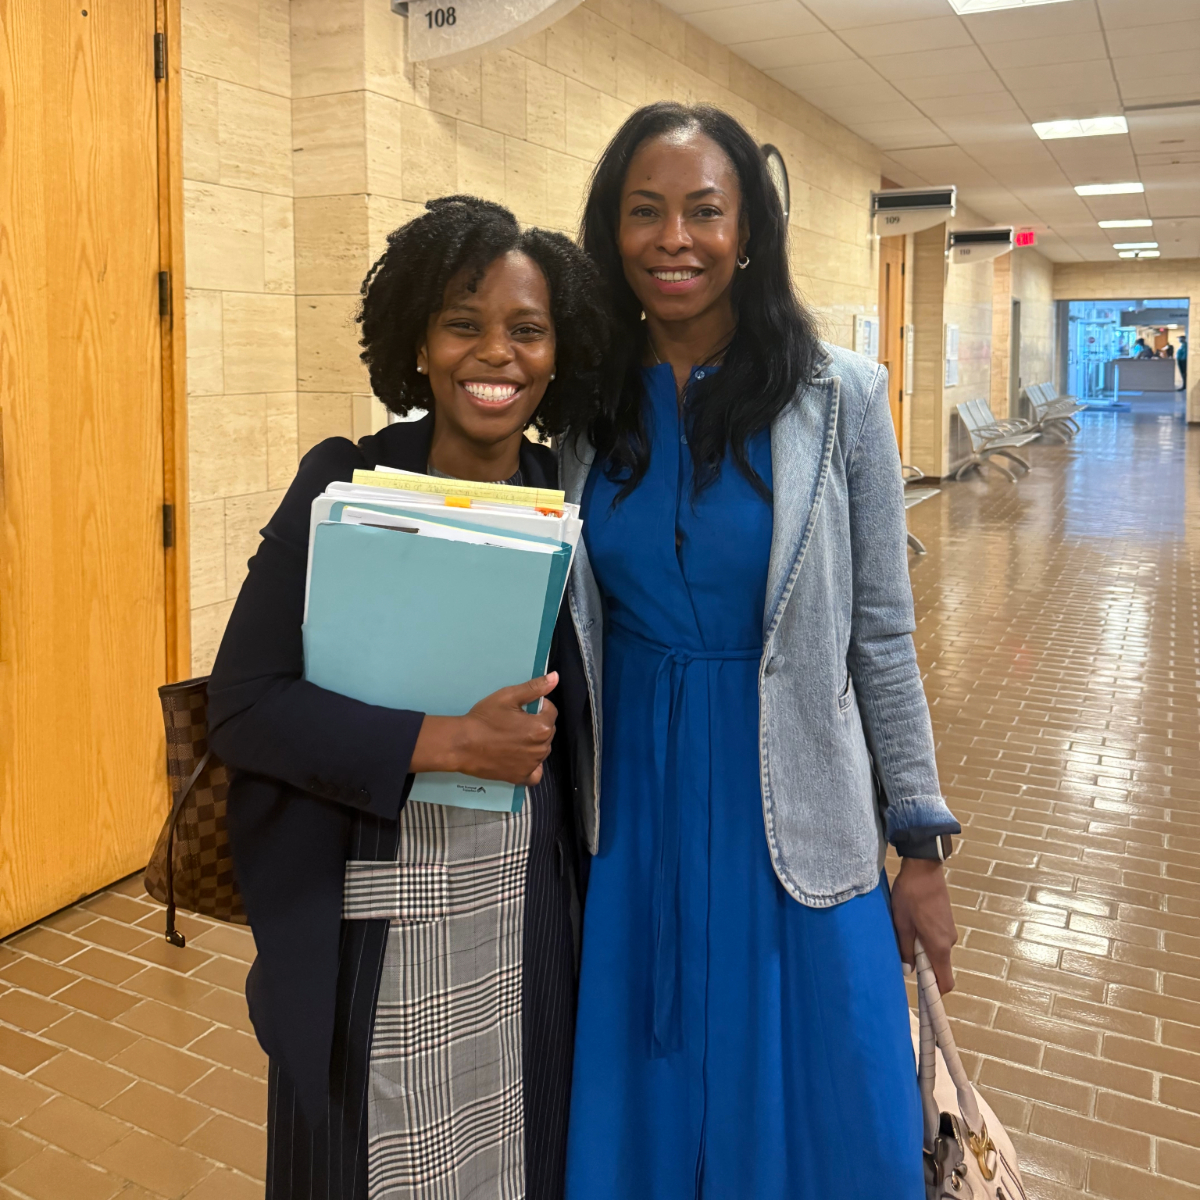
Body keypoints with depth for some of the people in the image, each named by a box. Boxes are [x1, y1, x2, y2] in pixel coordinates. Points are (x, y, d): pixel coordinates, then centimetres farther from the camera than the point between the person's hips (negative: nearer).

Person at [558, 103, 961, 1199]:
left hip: (794, 820, -2)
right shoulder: (583, 405, -1)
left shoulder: (837, 396, -8)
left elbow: (881, 635, -3)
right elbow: (562, 626, 6)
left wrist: (923, 847, -2)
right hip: (629, 812, 2)